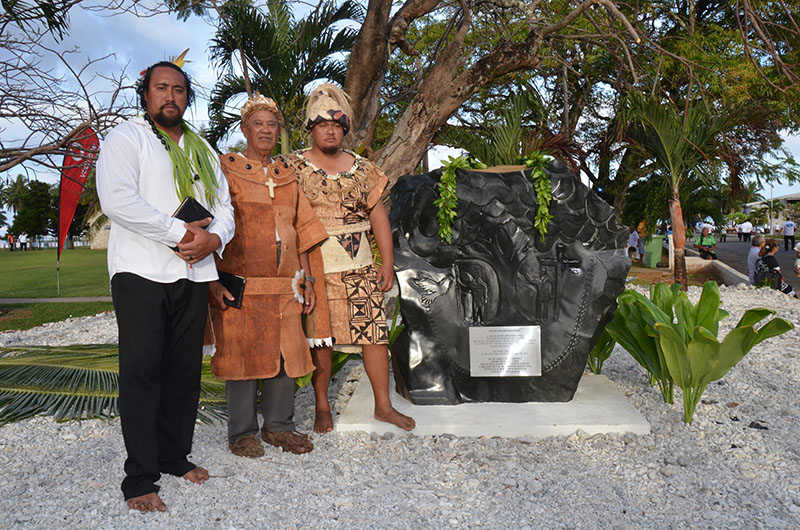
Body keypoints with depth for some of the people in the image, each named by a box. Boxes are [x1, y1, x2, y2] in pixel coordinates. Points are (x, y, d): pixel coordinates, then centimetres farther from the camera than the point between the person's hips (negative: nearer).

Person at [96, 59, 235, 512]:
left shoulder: (202, 149, 22)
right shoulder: (126, 138, 4)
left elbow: (224, 205, 16)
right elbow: (117, 200, -13)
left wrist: (214, 237, -7)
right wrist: (181, 232, -15)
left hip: (193, 273, 5)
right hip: (141, 271, -5)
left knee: (185, 370, 8)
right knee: (142, 371, -5)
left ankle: (175, 456, 21)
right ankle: (140, 478, 2)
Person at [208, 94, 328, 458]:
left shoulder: (287, 175, 18)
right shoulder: (226, 169, 4)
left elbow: (300, 231, 18)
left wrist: (307, 278, 13)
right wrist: (214, 279, -13)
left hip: (284, 283, 5)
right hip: (239, 281, -4)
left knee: (286, 353, 5)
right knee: (241, 353, 0)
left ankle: (279, 426, 22)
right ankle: (242, 433, 16)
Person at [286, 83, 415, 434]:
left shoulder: (362, 168, 11)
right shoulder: (295, 167, 3)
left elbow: (378, 215, 10)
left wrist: (388, 262, 4)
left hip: (361, 267, 3)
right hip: (315, 269, -2)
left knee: (375, 332, 2)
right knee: (319, 337, 2)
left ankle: (383, 405, 16)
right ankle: (322, 407, 19)